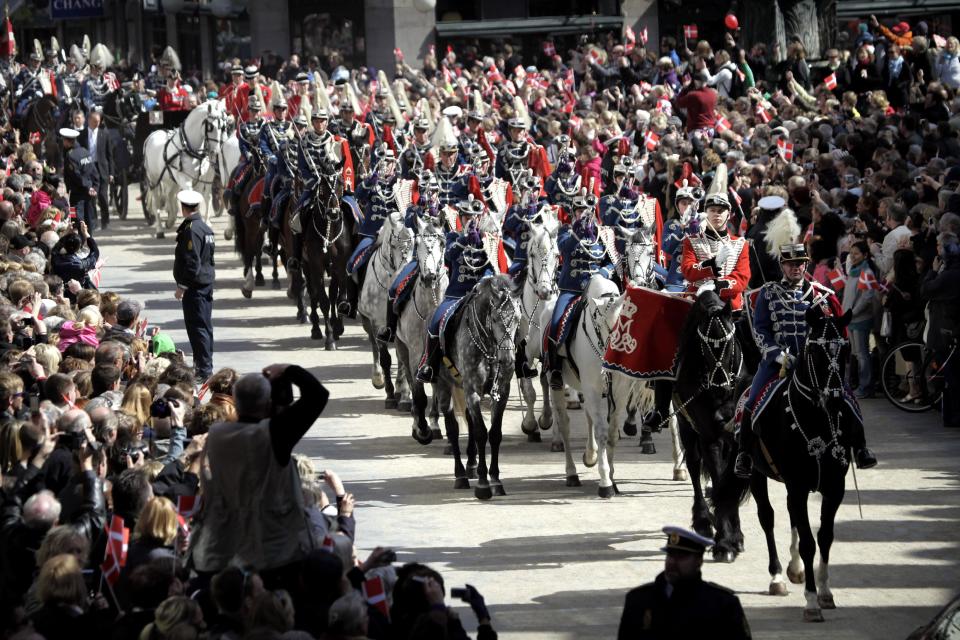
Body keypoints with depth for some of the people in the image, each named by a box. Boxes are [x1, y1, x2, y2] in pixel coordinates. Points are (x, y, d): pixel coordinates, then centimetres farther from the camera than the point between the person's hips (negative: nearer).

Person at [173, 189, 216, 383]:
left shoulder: (190, 230, -18)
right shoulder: (206, 228, 11)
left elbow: (191, 262, -22)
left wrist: (182, 286, -16)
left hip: (195, 286, -10)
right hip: (207, 282, 10)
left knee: (197, 327, -6)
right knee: (205, 325, 15)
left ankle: (204, 369, -6)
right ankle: (203, 365, 24)